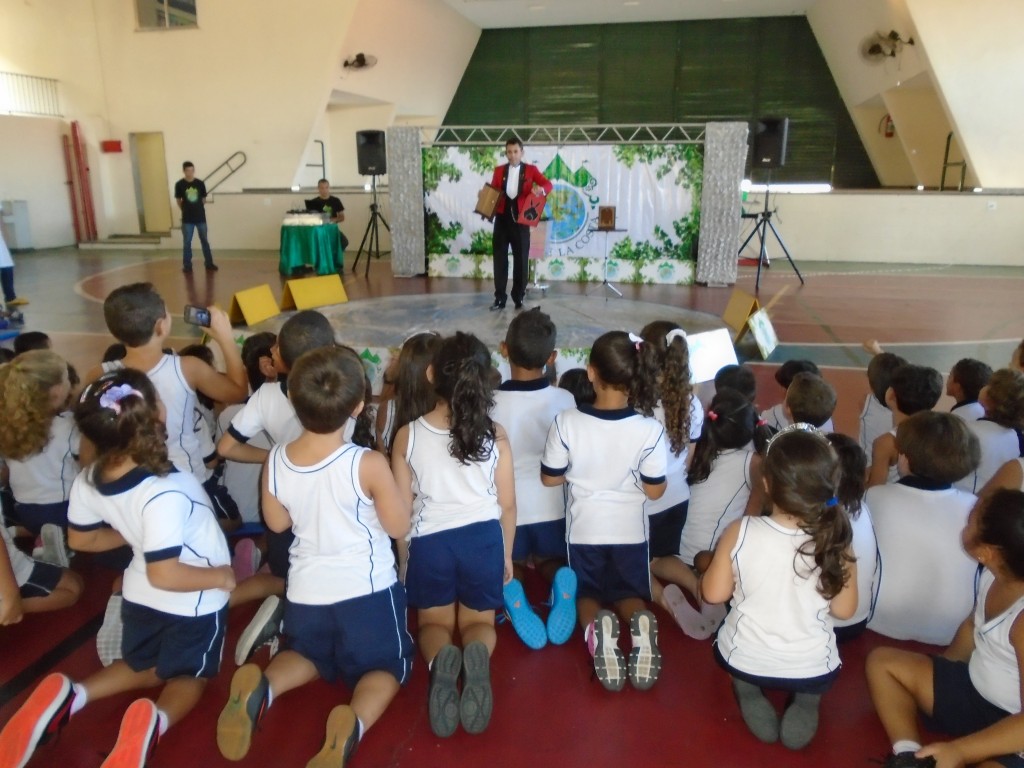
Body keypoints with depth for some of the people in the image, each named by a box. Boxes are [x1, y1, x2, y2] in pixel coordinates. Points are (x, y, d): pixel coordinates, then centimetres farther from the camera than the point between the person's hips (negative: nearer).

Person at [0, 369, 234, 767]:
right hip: (193, 604, -6)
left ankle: (68, 695, 6)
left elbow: (81, 539, 4)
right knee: (188, 676, 21)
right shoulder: (163, 495, -36)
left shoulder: (88, 481, -13)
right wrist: (220, 576, -18)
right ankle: (155, 720, -12)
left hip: (140, 597, 6)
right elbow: (165, 575, -33)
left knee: (145, 667, 32)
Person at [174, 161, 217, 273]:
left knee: (204, 241, 8)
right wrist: (186, 210, 7)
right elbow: (179, 201, 4)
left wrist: (198, 209, 8)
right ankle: (187, 265, 9)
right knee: (187, 242, 3)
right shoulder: (179, 184, -4)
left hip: (201, 217, 1)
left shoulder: (200, 183, 0)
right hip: (187, 219, -1)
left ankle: (209, 263, 17)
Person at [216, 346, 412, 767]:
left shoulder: (275, 460, -11)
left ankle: (261, 687, -1)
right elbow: (399, 526, -11)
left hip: (307, 589, 4)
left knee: (308, 653, 30)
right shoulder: (368, 464, -23)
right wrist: (395, 483, 3)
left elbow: (277, 522, 4)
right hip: (367, 588, -4)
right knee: (385, 666, 16)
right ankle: (354, 723, -16)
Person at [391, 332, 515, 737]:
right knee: (479, 622, 21)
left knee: (434, 623, 23)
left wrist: (403, 556, 16)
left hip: (430, 540, 0)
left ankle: (440, 659, -15)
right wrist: (507, 554, 17)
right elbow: (507, 505, 1)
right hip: (484, 538, 1)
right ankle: (479, 655, -17)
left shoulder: (408, 435, -7)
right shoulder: (495, 434, -5)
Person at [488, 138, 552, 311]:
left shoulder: (530, 169, 6)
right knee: (500, 258, 1)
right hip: (501, 218, 2)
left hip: (521, 219, -1)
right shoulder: (499, 170, 12)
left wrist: (541, 189, -24)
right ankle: (500, 298, 6)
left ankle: (519, 297, 13)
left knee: (521, 259, 3)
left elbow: (548, 184, -2)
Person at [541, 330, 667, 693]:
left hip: (584, 531, 0)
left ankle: (597, 627, -13)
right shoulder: (650, 429, -18)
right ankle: (640, 623, -13)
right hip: (630, 532, 1)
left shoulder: (567, 422, -19)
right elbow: (654, 490, -9)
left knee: (586, 595, 23)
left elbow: (550, 477, -6)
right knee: (629, 594, 24)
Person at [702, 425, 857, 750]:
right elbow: (844, 610, -6)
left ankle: (747, 691, 13)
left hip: (742, 660, 0)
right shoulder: (835, 543, -19)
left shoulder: (739, 532, -22)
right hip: (813, 668, 1)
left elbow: (714, 594, -10)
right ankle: (807, 701, 12)